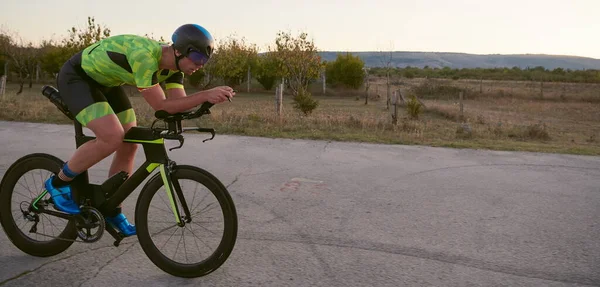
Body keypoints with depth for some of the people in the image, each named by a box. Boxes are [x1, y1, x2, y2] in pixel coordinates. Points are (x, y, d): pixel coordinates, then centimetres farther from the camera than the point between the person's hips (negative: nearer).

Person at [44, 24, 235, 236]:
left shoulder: (173, 66, -10)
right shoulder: (144, 55, -36)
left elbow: (179, 102, -15)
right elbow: (161, 106, -36)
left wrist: (208, 97, -31)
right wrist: (205, 95, -42)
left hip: (105, 82, 9)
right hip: (76, 78, -8)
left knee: (129, 143, 1)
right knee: (113, 138, -25)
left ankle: (111, 211, 16)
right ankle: (58, 183, -1)